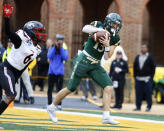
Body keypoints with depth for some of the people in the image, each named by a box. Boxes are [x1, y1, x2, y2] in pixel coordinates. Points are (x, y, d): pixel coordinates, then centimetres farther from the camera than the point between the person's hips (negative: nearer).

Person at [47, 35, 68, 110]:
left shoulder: (64, 50, 6)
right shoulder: (51, 49, 6)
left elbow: (65, 58, -11)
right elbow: (49, 56, -10)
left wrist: (61, 48, -12)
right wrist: (55, 47, -12)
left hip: (60, 72, -1)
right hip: (51, 71, 1)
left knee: (59, 89, -4)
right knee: (50, 89, 2)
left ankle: (59, 104, 0)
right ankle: (49, 104, 10)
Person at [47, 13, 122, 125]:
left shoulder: (115, 39, 3)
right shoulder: (98, 25, -10)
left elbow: (109, 55, -2)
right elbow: (85, 29, -29)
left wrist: (107, 45, -22)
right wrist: (99, 30, -42)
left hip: (95, 65, 5)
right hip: (84, 61, -5)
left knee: (109, 87, -12)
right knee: (70, 88, 1)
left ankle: (106, 116, -12)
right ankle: (52, 107, 21)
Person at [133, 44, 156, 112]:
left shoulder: (150, 57, 2)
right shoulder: (137, 57, 13)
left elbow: (153, 67, 0)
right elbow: (135, 67, 17)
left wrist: (151, 77, -6)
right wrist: (135, 76, 8)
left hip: (147, 79, -4)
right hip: (138, 79, 4)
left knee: (148, 94, -4)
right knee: (138, 93, 1)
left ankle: (148, 107, 1)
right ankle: (138, 107, 7)